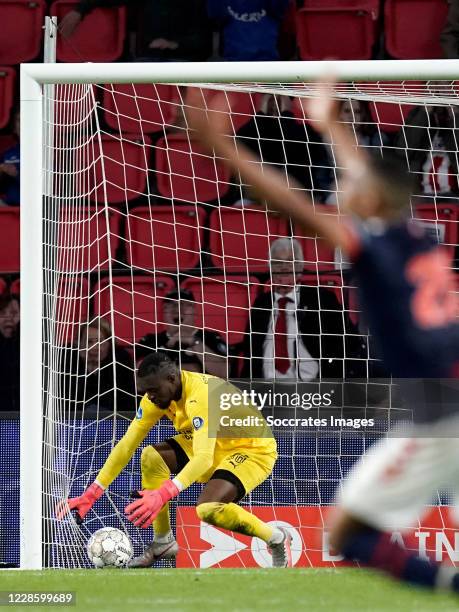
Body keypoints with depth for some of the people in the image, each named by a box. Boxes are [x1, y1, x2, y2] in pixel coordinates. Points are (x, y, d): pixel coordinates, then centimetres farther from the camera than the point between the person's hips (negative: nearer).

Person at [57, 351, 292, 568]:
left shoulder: (201, 396, -34)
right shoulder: (158, 395, -9)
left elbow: (203, 458, -43)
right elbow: (127, 444, -8)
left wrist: (164, 494, -54)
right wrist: (91, 494, -14)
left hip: (255, 450, -8)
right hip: (216, 447, 8)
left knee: (208, 509, -31)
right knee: (151, 457, -10)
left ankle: (277, 538, -7)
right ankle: (163, 542, 3)